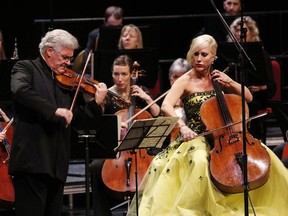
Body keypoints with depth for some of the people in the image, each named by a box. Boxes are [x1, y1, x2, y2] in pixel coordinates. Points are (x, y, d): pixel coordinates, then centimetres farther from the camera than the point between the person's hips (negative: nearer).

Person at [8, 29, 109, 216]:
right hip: (32, 161, -7)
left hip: (57, 164, 7)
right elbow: (20, 91, -20)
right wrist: (54, 110, -25)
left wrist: (96, 103, -3)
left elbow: (77, 116, 15)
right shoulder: (26, 68, 1)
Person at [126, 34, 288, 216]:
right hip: (196, 137, -4)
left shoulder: (217, 78, 8)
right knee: (200, 161, -39)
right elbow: (166, 106, -21)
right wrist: (182, 126, -37)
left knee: (264, 155, -14)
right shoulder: (186, 81, -5)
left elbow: (248, 98, 9)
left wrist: (230, 82, -7)